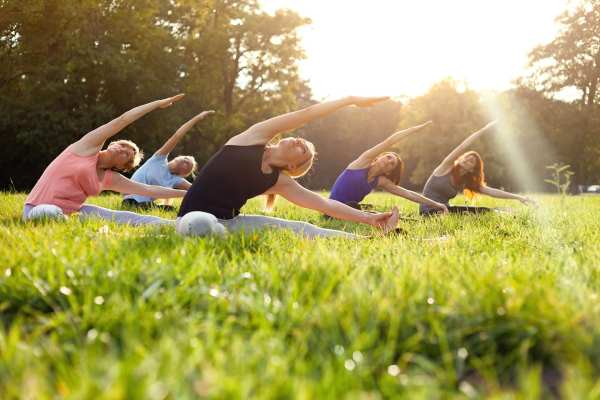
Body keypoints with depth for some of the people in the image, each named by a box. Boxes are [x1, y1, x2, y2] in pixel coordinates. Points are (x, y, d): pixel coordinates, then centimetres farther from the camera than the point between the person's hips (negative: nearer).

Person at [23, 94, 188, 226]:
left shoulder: (111, 179, 13)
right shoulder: (90, 146, 0)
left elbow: (148, 189, 14)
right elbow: (122, 120, -1)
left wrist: (185, 193, 13)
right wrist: (158, 103, 0)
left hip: (73, 210, 4)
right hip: (41, 208, -4)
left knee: (124, 217, -12)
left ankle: (174, 224, -16)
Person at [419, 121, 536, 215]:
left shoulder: (466, 182, 5)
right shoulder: (447, 167, -8)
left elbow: (491, 191, 0)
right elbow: (462, 147, -19)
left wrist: (518, 197, -7)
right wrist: (483, 130, -22)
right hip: (428, 210, -7)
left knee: (485, 211, -5)